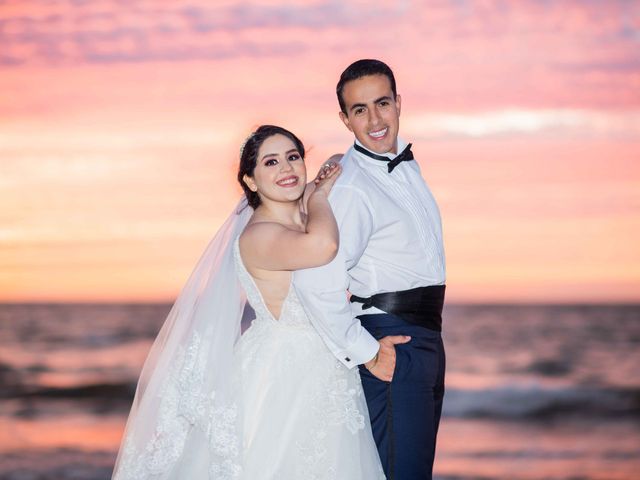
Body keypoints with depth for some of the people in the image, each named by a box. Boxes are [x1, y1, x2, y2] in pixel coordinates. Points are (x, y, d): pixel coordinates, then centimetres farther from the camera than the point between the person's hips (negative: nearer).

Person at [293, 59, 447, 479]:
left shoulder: (406, 163, 10)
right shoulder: (352, 188, -20)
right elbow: (315, 282, -30)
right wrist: (365, 353, -22)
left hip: (425, 336, 9)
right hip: (395, 343, -9)